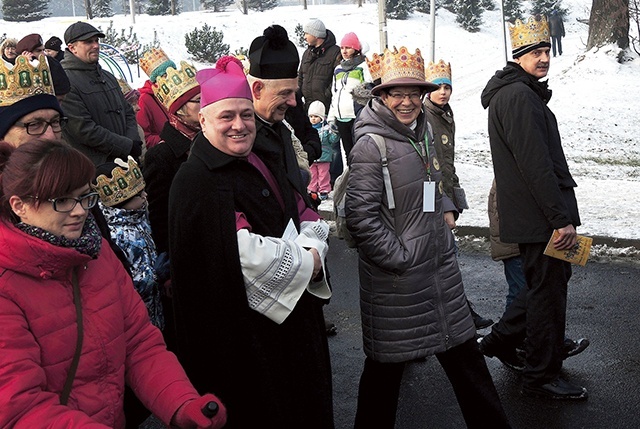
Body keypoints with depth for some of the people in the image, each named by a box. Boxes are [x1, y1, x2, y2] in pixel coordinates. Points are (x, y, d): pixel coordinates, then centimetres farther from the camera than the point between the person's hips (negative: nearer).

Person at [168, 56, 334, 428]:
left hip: (293, 314, 8)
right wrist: (306, 262, -14)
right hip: (245, 335, -8)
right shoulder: (199, 181, -17)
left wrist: (310, 250, -13)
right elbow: (245, 254, -27)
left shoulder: (263, 165, 11)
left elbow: (309, 218, 9)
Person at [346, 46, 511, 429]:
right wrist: (400, 257, -17)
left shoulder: (423, 131, 9)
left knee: (463, 350, 17)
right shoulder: (371, 144, -16)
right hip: (395, 276, -7)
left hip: (440, 264, 8)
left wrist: (447, 210, 12)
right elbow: (361, 217, -20)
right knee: (389, 363, 8)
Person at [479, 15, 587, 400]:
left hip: (532, 214, 10)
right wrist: (562, 218, -21)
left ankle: (501, 340, 33)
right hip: (539, 216, -10)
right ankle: (542, 377, 14)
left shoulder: (525, 94, 19)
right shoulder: (519, 97, -16)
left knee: (552, 280, 22)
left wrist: (562, 211, 22)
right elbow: (536, 165, -23)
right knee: (549, 291, 0)